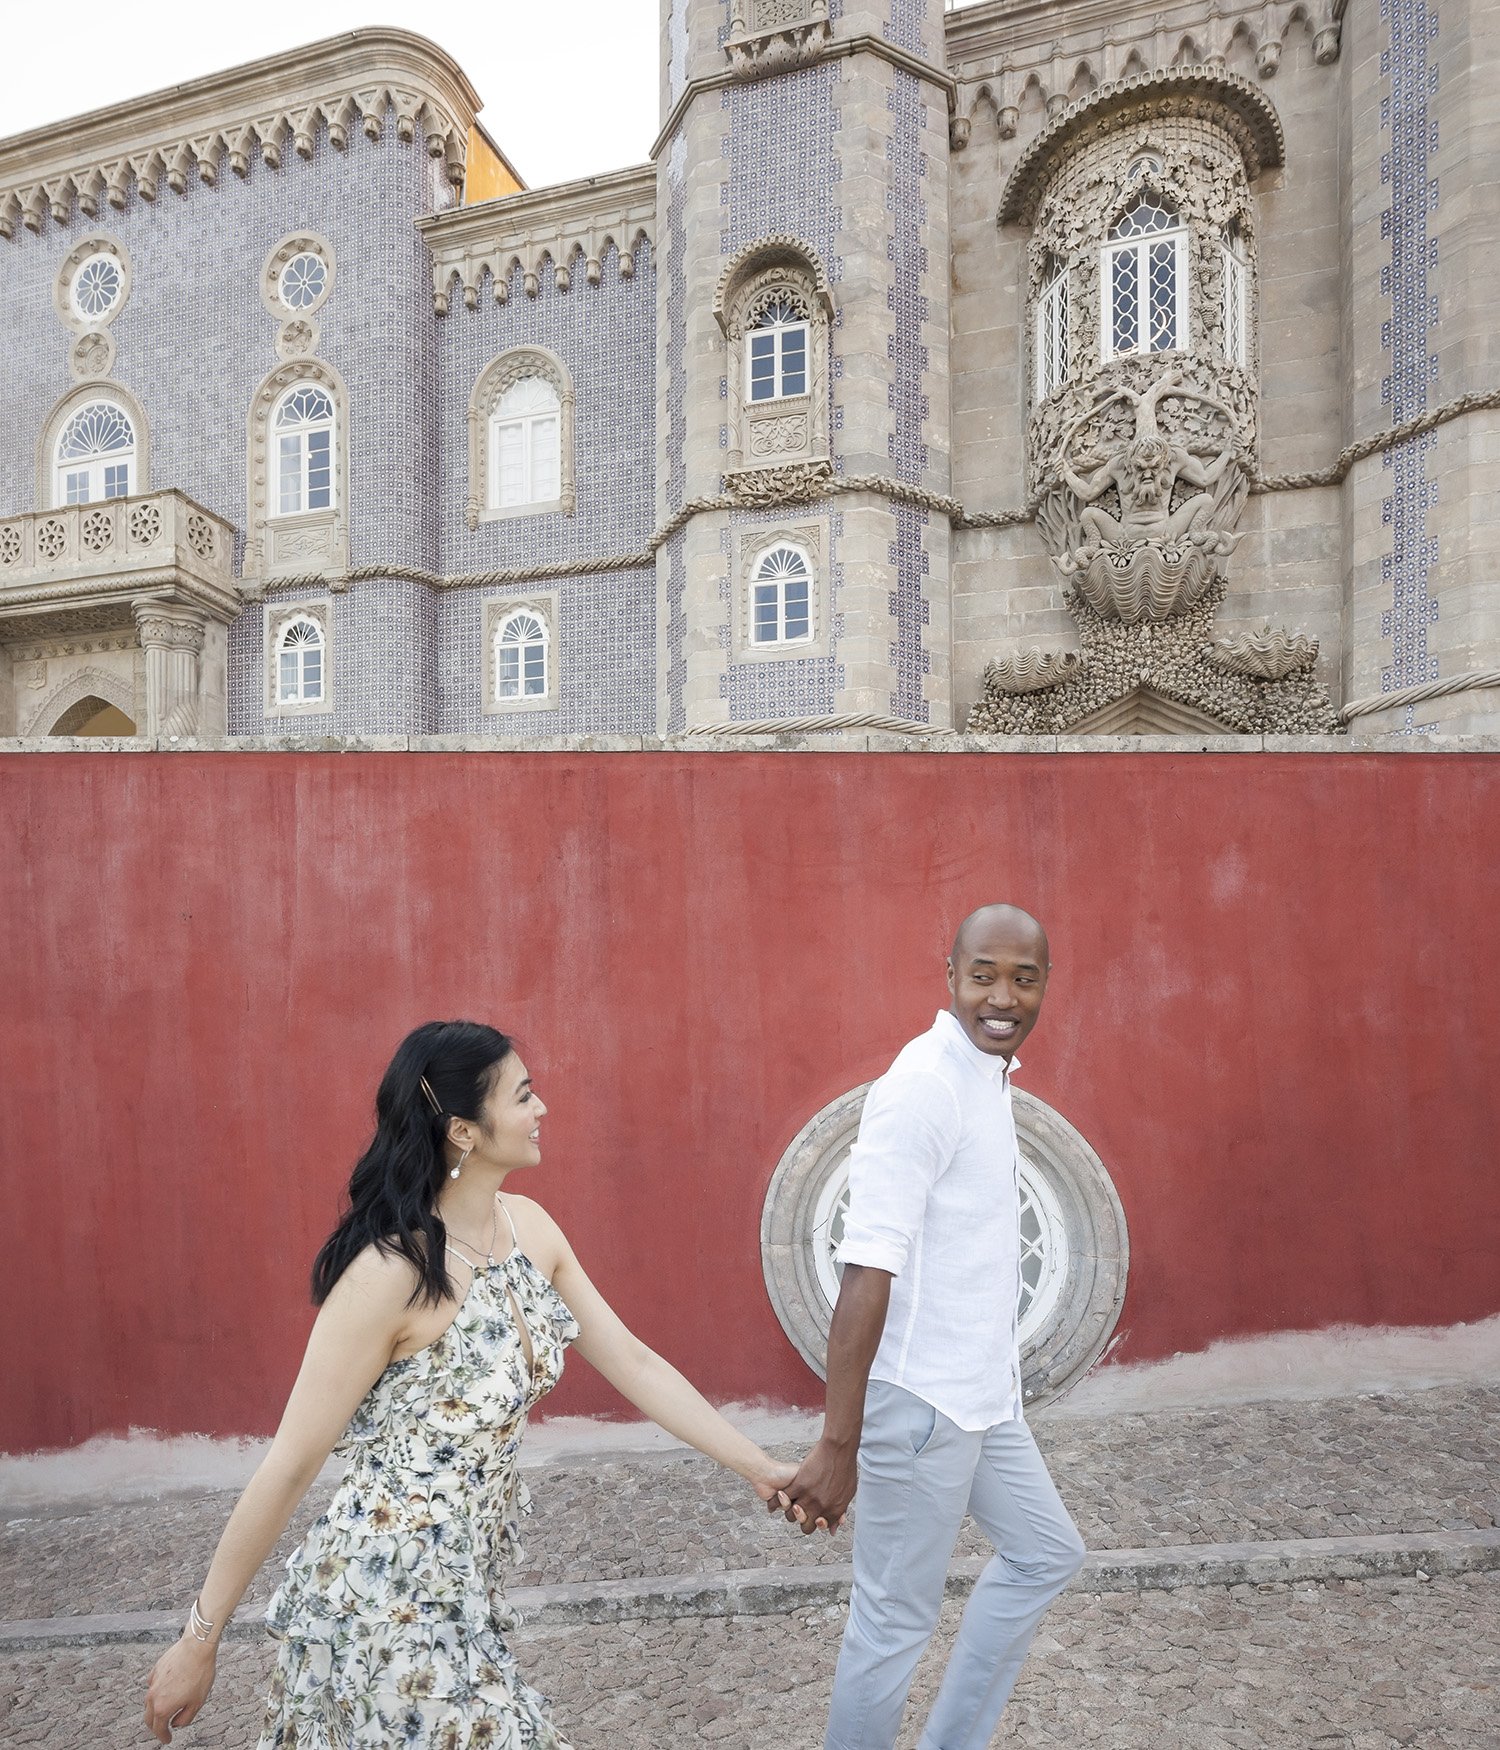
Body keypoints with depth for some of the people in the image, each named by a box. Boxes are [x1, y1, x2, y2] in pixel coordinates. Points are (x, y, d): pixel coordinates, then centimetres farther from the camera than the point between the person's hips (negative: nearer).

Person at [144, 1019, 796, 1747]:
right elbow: (289, 1467, -18)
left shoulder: (529, 1227, -5)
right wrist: (200, 1639, -8)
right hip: (383, 1607, -6)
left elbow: (632, 1363, -1)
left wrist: (757, 1466, -1)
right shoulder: (391, 1271, -26)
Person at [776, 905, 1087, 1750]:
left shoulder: (990, 1073, 5)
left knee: (1046, 1552, 24)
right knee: (897, 1618, 6)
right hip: (922, 1401, -10)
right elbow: (868, 1270, -28)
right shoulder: (926, 1086, -23)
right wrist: (837, 1444, -28)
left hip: (980, 1393, 10)